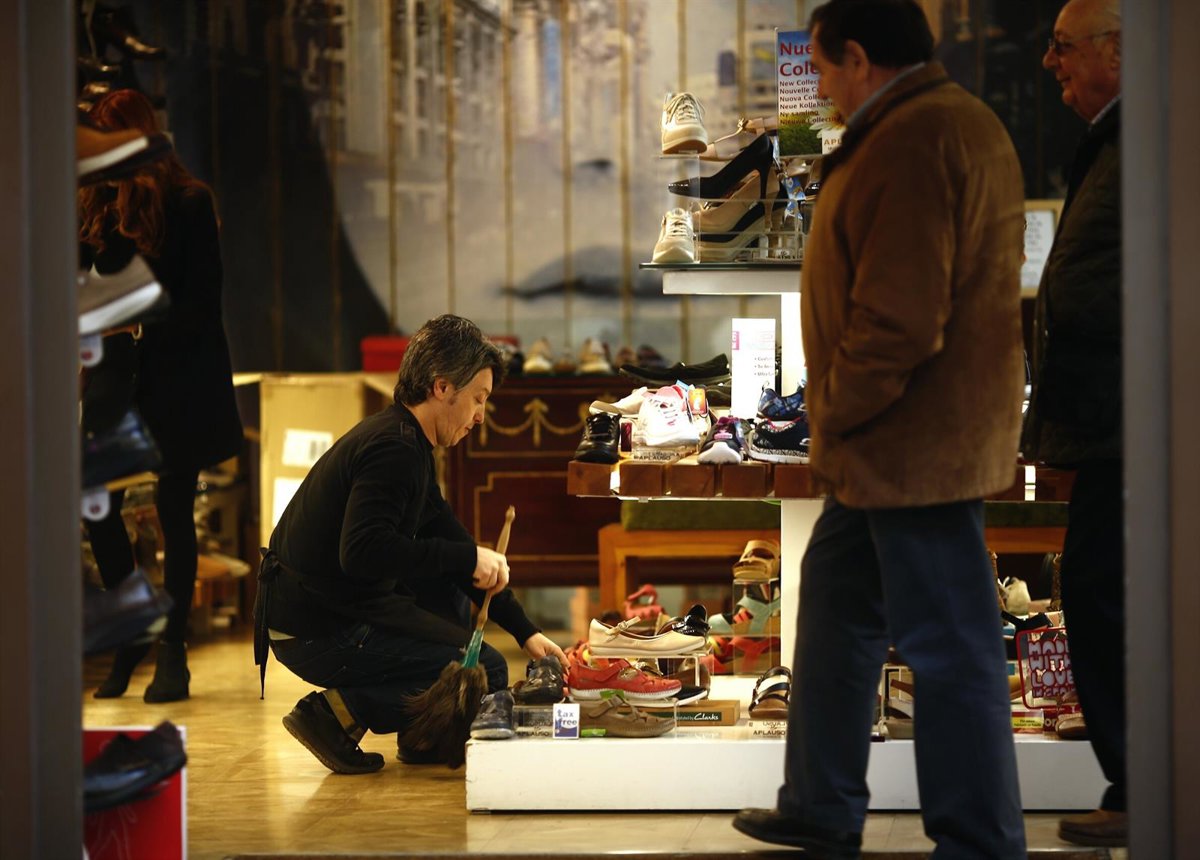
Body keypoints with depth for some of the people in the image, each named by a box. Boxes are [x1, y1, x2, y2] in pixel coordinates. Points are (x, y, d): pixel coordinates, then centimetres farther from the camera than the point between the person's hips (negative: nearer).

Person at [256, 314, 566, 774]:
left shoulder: (400, 441, 16)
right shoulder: (395, 449, -18)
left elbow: (453, 543, 20)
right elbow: (362, 552, -31)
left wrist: (525, 631, 16)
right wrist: (466, 558, -22)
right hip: (318, 632, -10)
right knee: (485, 672, -8)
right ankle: (338, 709, -8)